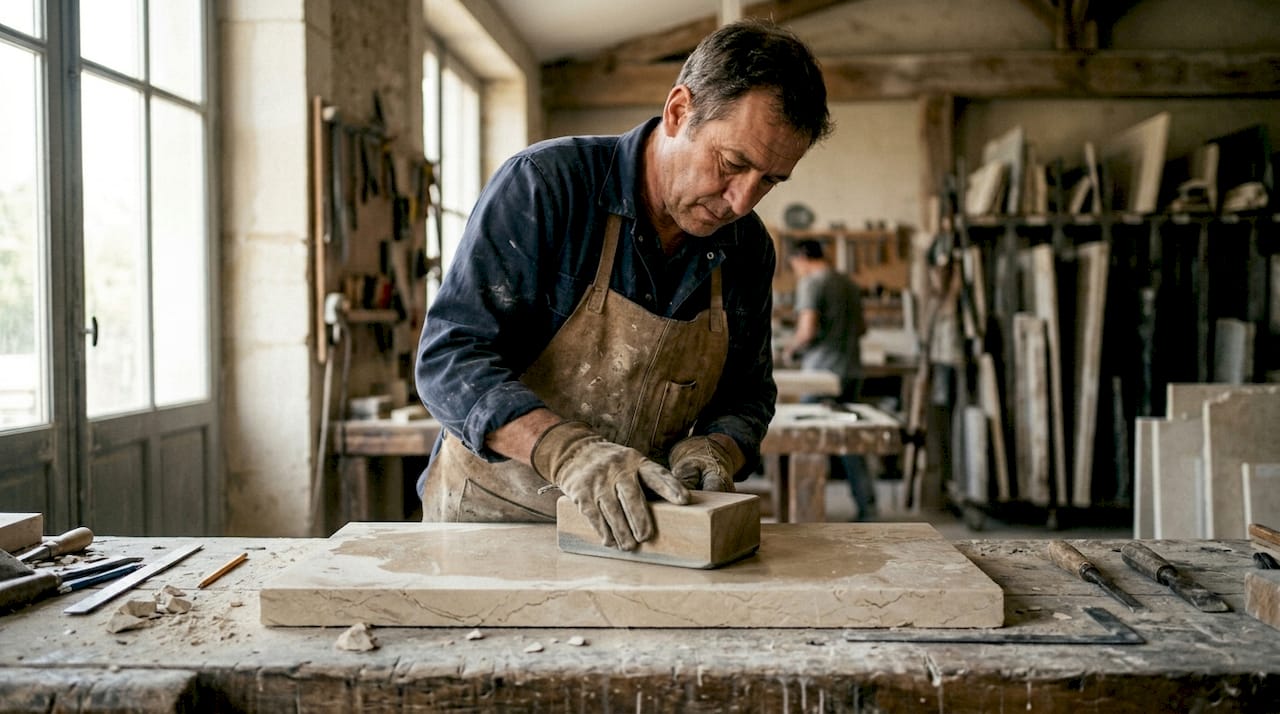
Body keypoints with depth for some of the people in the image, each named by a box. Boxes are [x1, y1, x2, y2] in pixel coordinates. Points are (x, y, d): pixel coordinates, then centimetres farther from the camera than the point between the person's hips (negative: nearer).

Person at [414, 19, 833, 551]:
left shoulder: (748, 249, 2)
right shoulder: (545, 184, -15)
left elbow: (747, 399, 12)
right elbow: (449, 359, -19)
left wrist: (712, 450, -10)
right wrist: (569, 450, -33)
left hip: (631, 526, 4)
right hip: (489, 511, -3)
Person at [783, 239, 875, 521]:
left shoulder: (810, 283, -9)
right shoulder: (848, 283, 14)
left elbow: (807, 330, -18)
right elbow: (861, 327, 22)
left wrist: (791, 348, 0)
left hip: (823, 371, -7)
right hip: (852, 370, 7)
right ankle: (866, 505, 12)